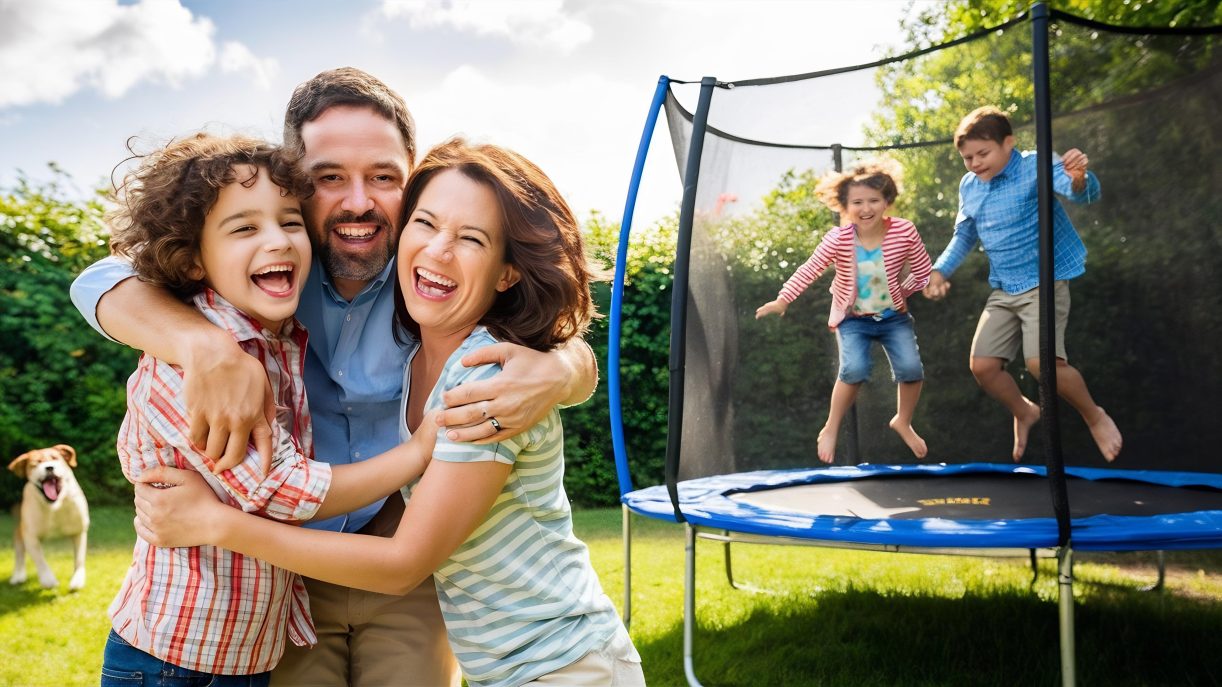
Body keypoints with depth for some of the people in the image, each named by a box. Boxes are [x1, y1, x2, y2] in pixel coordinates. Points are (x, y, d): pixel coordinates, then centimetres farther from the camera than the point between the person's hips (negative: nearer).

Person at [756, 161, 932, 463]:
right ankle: (830, 430, -2)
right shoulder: (837, 239, -19)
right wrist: (783, 299, -23)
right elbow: (810, 270, -17)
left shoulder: (904, 232, -16)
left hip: (894, 316, 2)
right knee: (854, 369, -24)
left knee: (911, 369, -15)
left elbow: (923, 271, -5)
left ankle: (903, 422, 16)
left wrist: (901, 292, -7)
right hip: (853, 319, -2)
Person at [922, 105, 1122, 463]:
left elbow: (1082, 193, -31)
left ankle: (1095, 417, 6)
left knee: (1041, 362, -23)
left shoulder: (1034, 167, -14)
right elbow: (965, 235, 21)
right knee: (983, 366, -1)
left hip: (1044, 283, -6)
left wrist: (1080, 179, -54)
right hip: (1003, 291, 7)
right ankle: (1024, 412, 30)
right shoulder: (969, 186, 5)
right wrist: (940, 270, 7)